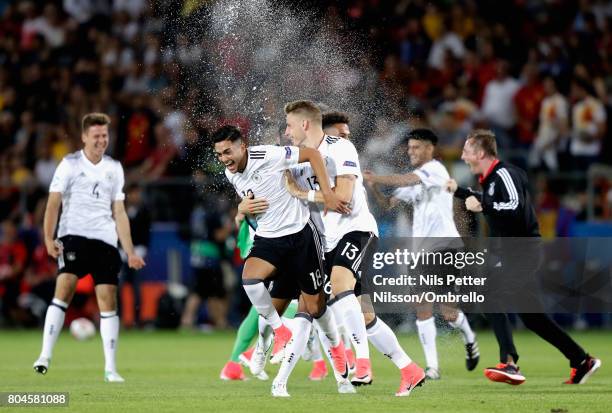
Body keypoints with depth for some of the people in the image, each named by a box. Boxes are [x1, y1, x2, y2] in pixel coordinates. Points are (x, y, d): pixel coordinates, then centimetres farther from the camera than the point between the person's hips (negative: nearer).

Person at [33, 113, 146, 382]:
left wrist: (130, 252, 13)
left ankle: (110, 368, 3)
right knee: (64, 288, -20)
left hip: (106, 240, 4)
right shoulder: (70, 164, 3)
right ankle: (45, 355, -19)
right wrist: (49, 238, -15)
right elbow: (53, 203, -3)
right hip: (73, 236, -4)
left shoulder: (114, 168, 15)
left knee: (108, 300, -2)